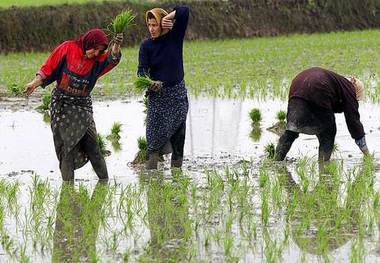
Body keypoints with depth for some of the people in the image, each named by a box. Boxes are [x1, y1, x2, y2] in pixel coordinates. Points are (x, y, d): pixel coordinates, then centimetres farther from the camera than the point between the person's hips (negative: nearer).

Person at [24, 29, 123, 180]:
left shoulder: (98, 60, 1)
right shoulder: (67, 48, -5)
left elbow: (112, 60, -19)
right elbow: (49, 68, -2)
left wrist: (116, 45, -38)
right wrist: (35, 82, -15)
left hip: (83, 106, 2)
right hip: (62, 104, -2)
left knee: (92, 147, -4)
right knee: (67, 147, -4)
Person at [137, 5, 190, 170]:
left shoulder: (175, 36, -2)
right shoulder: (146, 46, -3)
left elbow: (184, 11, -9)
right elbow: (142, 70, -12)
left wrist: (168, 17, -14)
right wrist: (151, 83, -29)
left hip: (178, 93, 1)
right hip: (157, 95, -1)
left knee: (178, 135, 2)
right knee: (155, 136, -8)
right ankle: (150, 172, -7)